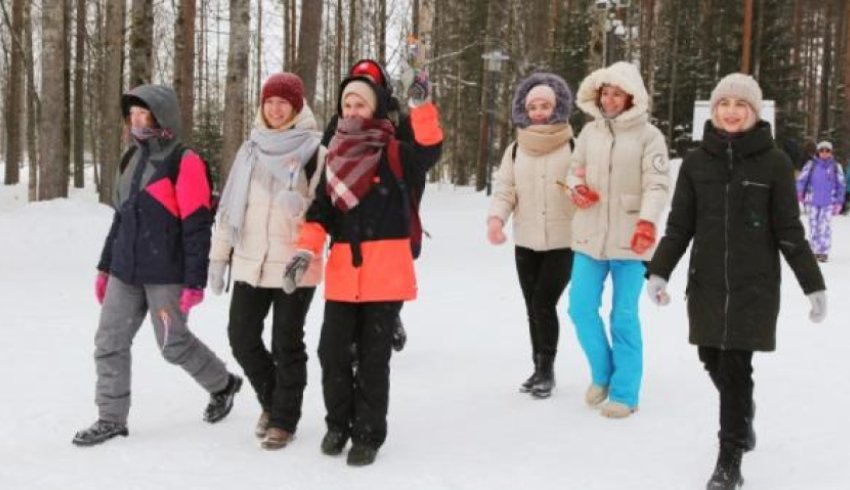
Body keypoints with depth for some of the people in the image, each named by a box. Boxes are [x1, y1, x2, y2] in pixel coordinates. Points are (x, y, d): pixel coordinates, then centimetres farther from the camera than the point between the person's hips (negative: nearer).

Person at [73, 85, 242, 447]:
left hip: (166, 275, -7)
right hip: (125, 273, 7)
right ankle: (111, 419, 13)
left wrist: (194, 282, -17)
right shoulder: (131, 159, 13)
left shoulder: (185, 163, -11)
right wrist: (105, 266, 19)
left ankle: (223, 385, 28)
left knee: (174, 344, 3)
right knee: (109, 343, 4)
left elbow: (197, 227, -14)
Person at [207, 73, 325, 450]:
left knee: (286, 344, 3)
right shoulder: (251, 149, 11)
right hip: (249, 263, 5)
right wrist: (219, 254, 11)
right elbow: (230, 204, 13)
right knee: (242, 337, 9)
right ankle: (271, 401, 32)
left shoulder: (313, 151, -5)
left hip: (294, 266, -5)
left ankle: (284, 420, 19)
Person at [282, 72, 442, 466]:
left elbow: (429, 150, -21)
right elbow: (320, 211, 6)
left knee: (373, 357, 4)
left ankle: (367, 435, 18)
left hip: (385, 270, -4)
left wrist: (421, 106, -33)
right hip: (343, 271, 4)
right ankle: (339, 423, 27)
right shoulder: (334, 157, 12)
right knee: (332, 351, 5)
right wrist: (305, 251, -7)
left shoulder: (394, 154, -1)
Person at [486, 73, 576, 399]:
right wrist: (496, 218, -15)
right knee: (533, 308, 9)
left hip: (564, 242, -4)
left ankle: (547, 369, 5)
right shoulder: (516, 150, 6)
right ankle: (540, 369, 23)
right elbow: (505, 190, 2)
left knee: (544, 303, -10)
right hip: (526, 243, 4)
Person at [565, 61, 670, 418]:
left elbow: (657, 184, -13)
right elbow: (575, 170, 17)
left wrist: (647, 221, -29)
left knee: (624, 317, 1)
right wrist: (577, 188, -7)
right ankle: (602, 373, 29)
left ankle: (624, 393, 12)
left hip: (629, 240, -5)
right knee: (581, 308, 6)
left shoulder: (648, 135, -7)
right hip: (590, 236, 5)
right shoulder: (590, 131, 8)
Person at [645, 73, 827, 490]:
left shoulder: (774, 162, -5)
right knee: (713, 360, 11)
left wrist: (814, 284, -3)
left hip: (755, 284, -3)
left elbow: (789, 230, -2)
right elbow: (679, 226, 4)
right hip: (706, 283, 3)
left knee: (735, 367, -7)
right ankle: (742, 411, 43)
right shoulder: (696, 162, 2)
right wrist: (658, 271, -7)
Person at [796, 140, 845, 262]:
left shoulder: (836, 167, 6)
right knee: (813, 226, 5)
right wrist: (799, 192, -19)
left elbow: (840, 185, 10)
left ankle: (824, 252, -1)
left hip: (828, 203, 0)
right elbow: (802, 179, -2)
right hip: (812, 202, 1)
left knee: (825, 226, -7)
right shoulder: (811, 165, 3)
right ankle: (814, 250, 15)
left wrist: (839, 202, 6)